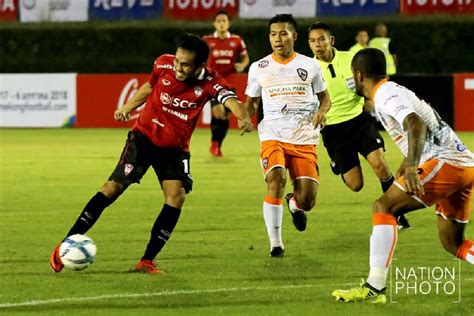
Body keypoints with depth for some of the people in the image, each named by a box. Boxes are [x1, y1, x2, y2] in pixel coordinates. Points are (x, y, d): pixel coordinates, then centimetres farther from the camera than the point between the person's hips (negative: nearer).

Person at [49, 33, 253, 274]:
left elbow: (231, 100, -36)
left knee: (176, 196, -18)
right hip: (144, 136, -1)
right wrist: (128, 107, 14)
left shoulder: (209, 82, -18)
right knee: (114, 187, -10)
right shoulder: (163, 65, -13)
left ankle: (147, 261, -6)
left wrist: (243, 117, -56)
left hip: (175, 148, 1)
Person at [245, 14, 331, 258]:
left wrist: (322, 110, -6)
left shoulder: (309, 66, 6)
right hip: (272, 136, -1)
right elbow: (252, 101, 17)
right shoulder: (259, 68, 6)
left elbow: (324, 96, 17)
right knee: (276, 180, -28)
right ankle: (275, 244, -17)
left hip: (304, 139, 1)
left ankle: (295, 204, 36)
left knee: (307, 201, -6)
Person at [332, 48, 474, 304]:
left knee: (384, 206, -11)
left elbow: (417, 125, -25)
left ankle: (374, 288, -19)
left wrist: (411, 168, -37)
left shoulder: (385, 94, -7)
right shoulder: (396, 91, 23)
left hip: (446, 162, -10)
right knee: (452, 243, 14)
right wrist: (408, 164, 51)